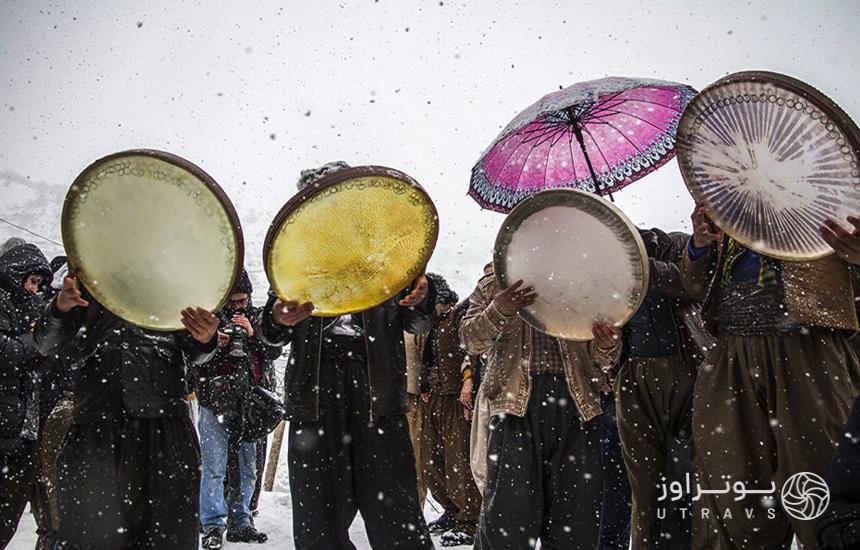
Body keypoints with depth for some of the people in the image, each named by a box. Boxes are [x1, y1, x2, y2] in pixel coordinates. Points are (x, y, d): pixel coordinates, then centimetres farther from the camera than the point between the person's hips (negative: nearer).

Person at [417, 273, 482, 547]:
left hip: (457, 400, -9)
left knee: (459, 464, -6)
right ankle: (453, 512, 28)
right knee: (430, 465, 12)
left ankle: (471, 523, 6)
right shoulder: (427, 326, 20)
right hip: (433, 401, 9)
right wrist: (423, 390, 15)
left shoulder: (461, 314, -6)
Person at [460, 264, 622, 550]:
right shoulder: (494, 284, 16)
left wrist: (606, 345, -10)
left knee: (577, 514, 1)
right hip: (517, 398, -2)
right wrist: (498, 311, -18)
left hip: (576, 399, 2)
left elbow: (599, 359, 15)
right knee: (510, 509, -9)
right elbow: (471, 340, 3)